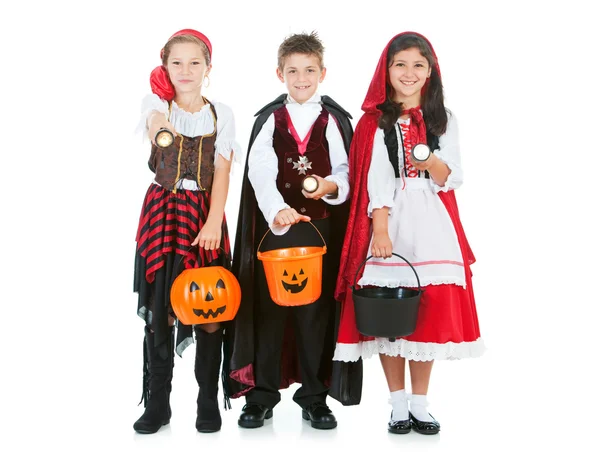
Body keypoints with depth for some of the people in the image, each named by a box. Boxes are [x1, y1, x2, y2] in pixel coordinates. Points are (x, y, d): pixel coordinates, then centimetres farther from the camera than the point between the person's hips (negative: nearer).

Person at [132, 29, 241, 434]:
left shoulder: (221, 114, 6)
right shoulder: (156, 103, 6)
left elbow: (222, 171, -2)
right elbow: (156, 123, -17)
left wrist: (214, 222, -14)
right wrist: (160, 128, -41)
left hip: (206, 211, 0)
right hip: (163, 210, 0)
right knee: (160, 308, -1)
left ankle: (209, 403, 11)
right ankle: (157, 404, 10)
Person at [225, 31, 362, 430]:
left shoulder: (335, 121, 5)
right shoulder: (268, 120, 5)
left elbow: (346, 171, 3)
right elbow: (260, 172, -10)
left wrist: (331, 186, -20)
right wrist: (277, 210, -27)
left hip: (321, 229, 0)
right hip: (273, 225, 0)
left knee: (317, 309, 4)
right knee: (268, 307, 4)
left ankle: (314, 396, 17)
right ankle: (262, 395, 16)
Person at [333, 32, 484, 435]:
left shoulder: (443, 120, 11)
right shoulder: (375, 121, 5)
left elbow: (453, 179, 4)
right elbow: (375, 180, -5)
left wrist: (432, 164, -18)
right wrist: (380, 230, -16)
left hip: (432, 225, 2)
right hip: (388, 223, -1)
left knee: (431, 312, 1)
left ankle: (420, 404, 14)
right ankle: (399, 404, 13)